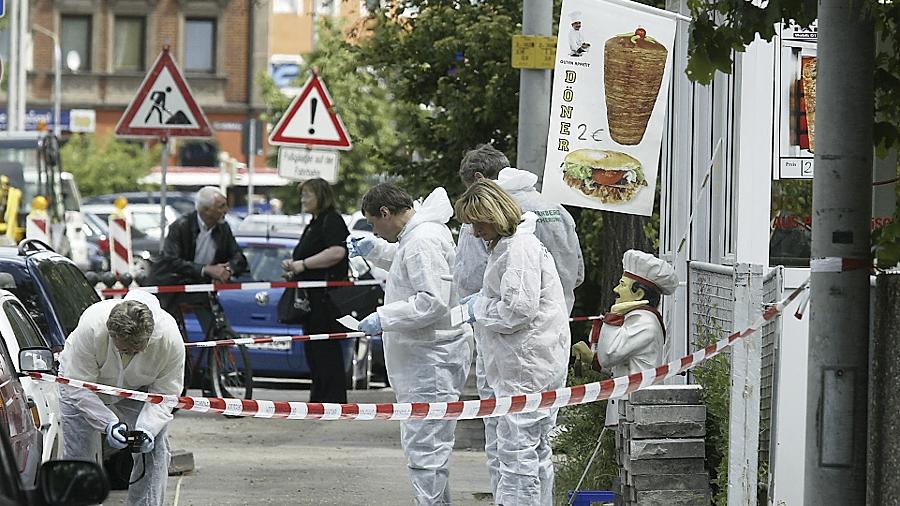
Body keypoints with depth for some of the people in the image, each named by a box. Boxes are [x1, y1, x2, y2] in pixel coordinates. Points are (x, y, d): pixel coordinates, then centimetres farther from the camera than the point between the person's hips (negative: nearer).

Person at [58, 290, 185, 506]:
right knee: (78, 455, -8)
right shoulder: (90, 328, -41)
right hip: (82, 379, -1)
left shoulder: (170, 337, -36)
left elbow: (165, 393, -24)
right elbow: (78, 388, -32)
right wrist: (108, 423, -41)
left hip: (138, 387, 1)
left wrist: (147, 427, -39)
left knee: (153, 451, -12)